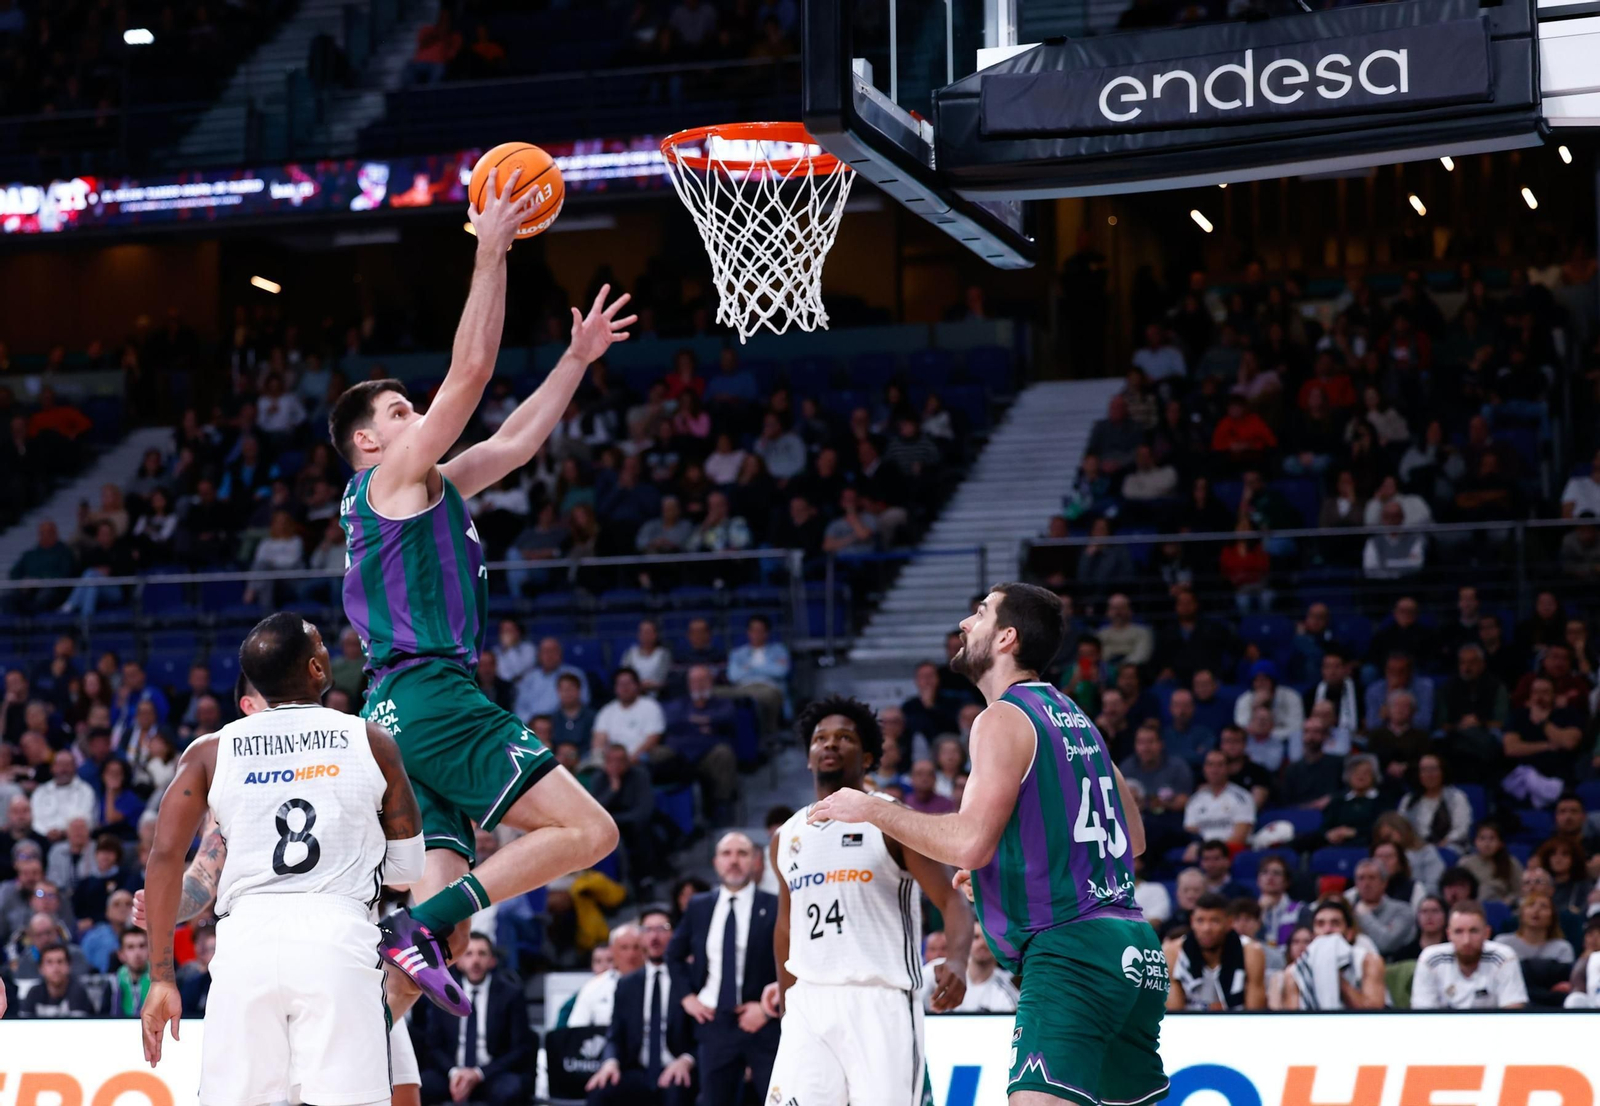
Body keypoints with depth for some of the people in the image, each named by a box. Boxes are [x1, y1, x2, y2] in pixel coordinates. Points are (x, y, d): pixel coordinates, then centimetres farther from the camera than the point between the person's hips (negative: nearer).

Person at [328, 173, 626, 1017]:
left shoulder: (431, 490, 25)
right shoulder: (389, 481, 0)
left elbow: (517, 441, 35)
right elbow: (470, 371, -6)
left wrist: (577, 360, 35)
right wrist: (490, 253, -4)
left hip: (405, 716, 10)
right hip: (431, 697, -10)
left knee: (444, 915, 1)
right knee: (587, 830, -14)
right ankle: (423, 921, -23)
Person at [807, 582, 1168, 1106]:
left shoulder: (1004, 719, -8)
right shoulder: (1075, 718, 19)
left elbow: (971, 843, -19)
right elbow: (1132, 839, 25)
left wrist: (872, 809, -7)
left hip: (1068, 949, -10)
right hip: (1135, 952, 10)